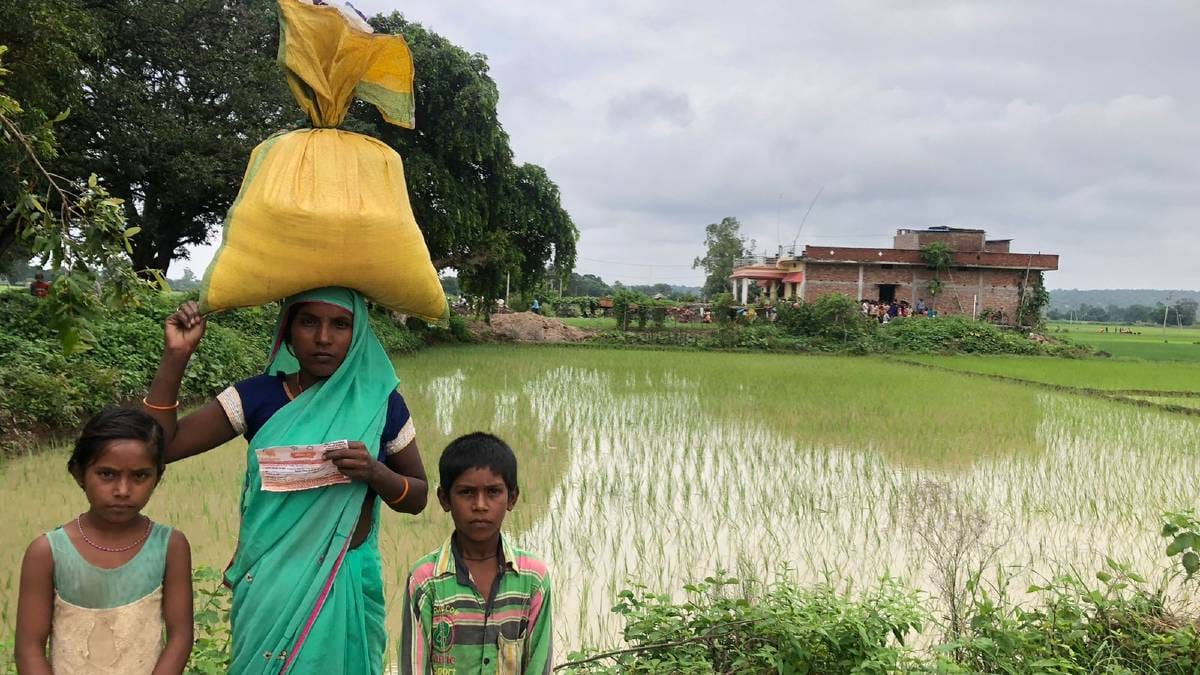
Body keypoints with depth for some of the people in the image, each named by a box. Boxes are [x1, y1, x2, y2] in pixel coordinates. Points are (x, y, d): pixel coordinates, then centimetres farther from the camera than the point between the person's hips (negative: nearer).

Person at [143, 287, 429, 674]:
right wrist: (175, 357, -15)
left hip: (346, 584, 0)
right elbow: (159, 447, -9)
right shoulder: (259, 397, -5)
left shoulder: (379, 402, -5)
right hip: (270, 583, 0)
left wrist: (375, 473, -18)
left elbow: (417, 497, 2)